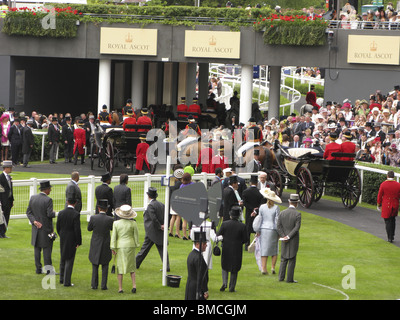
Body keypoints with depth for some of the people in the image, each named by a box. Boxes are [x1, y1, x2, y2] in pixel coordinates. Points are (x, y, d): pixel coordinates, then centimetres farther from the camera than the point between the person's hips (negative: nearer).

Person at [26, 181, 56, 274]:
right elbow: (50, 214, -21)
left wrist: (34, 221, -7)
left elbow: (28, 212, 0)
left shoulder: (33, 198, 2)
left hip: (36, 228, 5)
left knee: (37, 249, 12)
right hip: (46, 229, -5)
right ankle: (48, 269, 2)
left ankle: (38, 268, 16)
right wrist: (54, 213, 0)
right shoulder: (48, 200, -17)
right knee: (47, 249, 1)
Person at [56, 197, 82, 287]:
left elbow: (58, 227, 4)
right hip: (72, 241, -4)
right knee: (69, 260, 1)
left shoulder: (61, 213, -3)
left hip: (63, 239, 4)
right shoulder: (76, 214, -16)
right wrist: (78, 242, -8)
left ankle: (62, 279, 28)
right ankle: (67, 282, 1)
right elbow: (77, 229, -17)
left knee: (63, 259, 19)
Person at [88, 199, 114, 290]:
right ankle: (104, 285, 7)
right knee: (105, 266, 10)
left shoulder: (93, 218, -14)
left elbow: (89, 228, 2)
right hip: (106, 246, -1)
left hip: (95, 246, 1)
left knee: (95, 266, 13)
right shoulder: (110, 219, -14)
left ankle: (94, 284, 13)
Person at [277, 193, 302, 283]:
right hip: (294, 241, -3)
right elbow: (297, 228, -17)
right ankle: (289, 278, 2)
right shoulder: (297, 214, -12)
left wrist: (284, 236, -8)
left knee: (284, 259, 13)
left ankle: (281, 277, 9)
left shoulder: (282, 213, 0)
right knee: (292, 259, 3)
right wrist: (288, 237, -14)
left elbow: (278, 226, -5)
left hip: (284, 242, 3)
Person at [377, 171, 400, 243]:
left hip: (386, 206, -3)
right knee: (393, 220, 20)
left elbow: (380, 195, -5)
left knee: (387, 221, 3)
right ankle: (392, 236, 24)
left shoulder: (383, 184, -11)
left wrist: (379, 204, 7)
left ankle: (390, 238, 0)